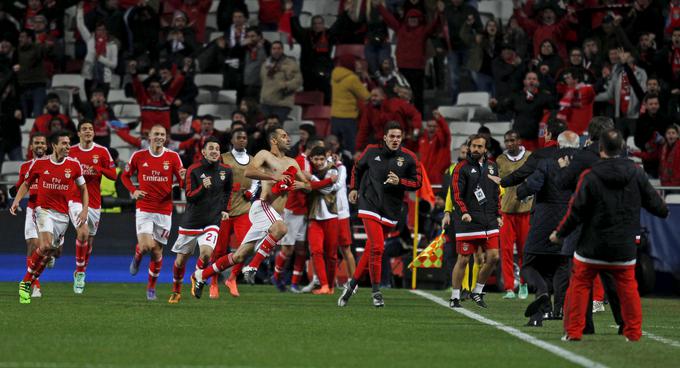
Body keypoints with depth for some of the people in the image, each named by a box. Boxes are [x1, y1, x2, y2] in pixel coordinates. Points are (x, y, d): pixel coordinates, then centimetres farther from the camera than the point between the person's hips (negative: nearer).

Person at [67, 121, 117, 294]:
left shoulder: (102, 152, 1)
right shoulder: (70, 151, 1)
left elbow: (113, 175, -1)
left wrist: (98, 170, -18)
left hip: (94, 202, 2)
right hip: (76, 200, -2)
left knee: (89, 239, 12)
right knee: (83, 232, -23)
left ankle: (81, 273, 32)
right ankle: (79, 272, -12)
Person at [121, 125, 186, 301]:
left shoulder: (173, 157, -1)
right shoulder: (138, 156, -1)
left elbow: (182, 183, 0)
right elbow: (125, 176, 12)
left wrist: (183, 178, -24)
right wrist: (133, 191, -6)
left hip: (164, 210, 1)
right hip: (144, 209, -1)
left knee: (157, 251, 5)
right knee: (145, 245, -20)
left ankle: (151, 287, 23)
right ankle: (137, 257, 18)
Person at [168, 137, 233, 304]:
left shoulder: (226, 171, 0)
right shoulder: (193, 170, -10)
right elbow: (189, 196, -13)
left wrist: (223, 209, 15)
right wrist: (203, 187, -29)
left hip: (212, 221, 1)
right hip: (191, 221, -1)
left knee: (206, 252, -22)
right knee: (181, 259, 7)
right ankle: (176, 291, 31)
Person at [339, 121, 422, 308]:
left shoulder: (408, 158, -1)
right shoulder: (372, 151, 1)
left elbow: (417, 182, 3)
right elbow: (358, 167, 20)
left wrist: (399, 182, -14)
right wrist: (354, 188, 18)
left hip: (390, 211, 2)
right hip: (370, 206, -2)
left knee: (371, 250, 7)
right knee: (377, 248, -14)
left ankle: (352, 285, 22)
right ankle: (376, 292, -5)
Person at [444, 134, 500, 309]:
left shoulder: (492, 167, 14)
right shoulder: (462, 168, -3)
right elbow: (456, 194, -10)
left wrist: (498, 215, 14)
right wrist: (464, 212, -23)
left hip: (489, 222, 5)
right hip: (468, 221, -5)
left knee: (493, 257, -1)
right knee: (463, 260, -3)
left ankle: (477, 291, 15)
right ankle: (455, 297, 8)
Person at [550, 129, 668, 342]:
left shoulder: (590, 177, -13)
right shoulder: (636, 175, -2)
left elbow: (576, 212, -10)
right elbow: (654, 202, 9)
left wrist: (560, 233, 5)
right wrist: (665, 212, 33)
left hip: (592, 246, -3)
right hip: (624, 248, 3)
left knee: (579, 286, 8)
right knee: (628, 288, 13)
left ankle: (573, 331, 7)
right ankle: (633, 333, 12)